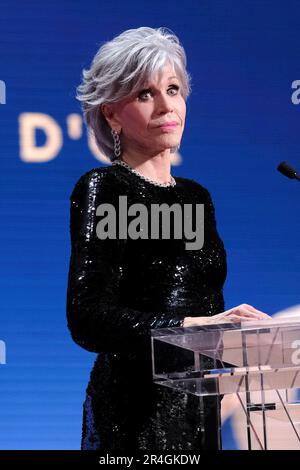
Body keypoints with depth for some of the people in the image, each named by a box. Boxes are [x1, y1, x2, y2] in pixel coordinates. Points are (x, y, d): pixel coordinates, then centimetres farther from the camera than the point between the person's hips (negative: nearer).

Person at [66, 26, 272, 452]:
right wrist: (192, 325, -27)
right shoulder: (103, 189, -7)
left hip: (200, 405, 7)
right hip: (136, 411, -7)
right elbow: (88, 321, -18)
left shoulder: (197, 196, 14)